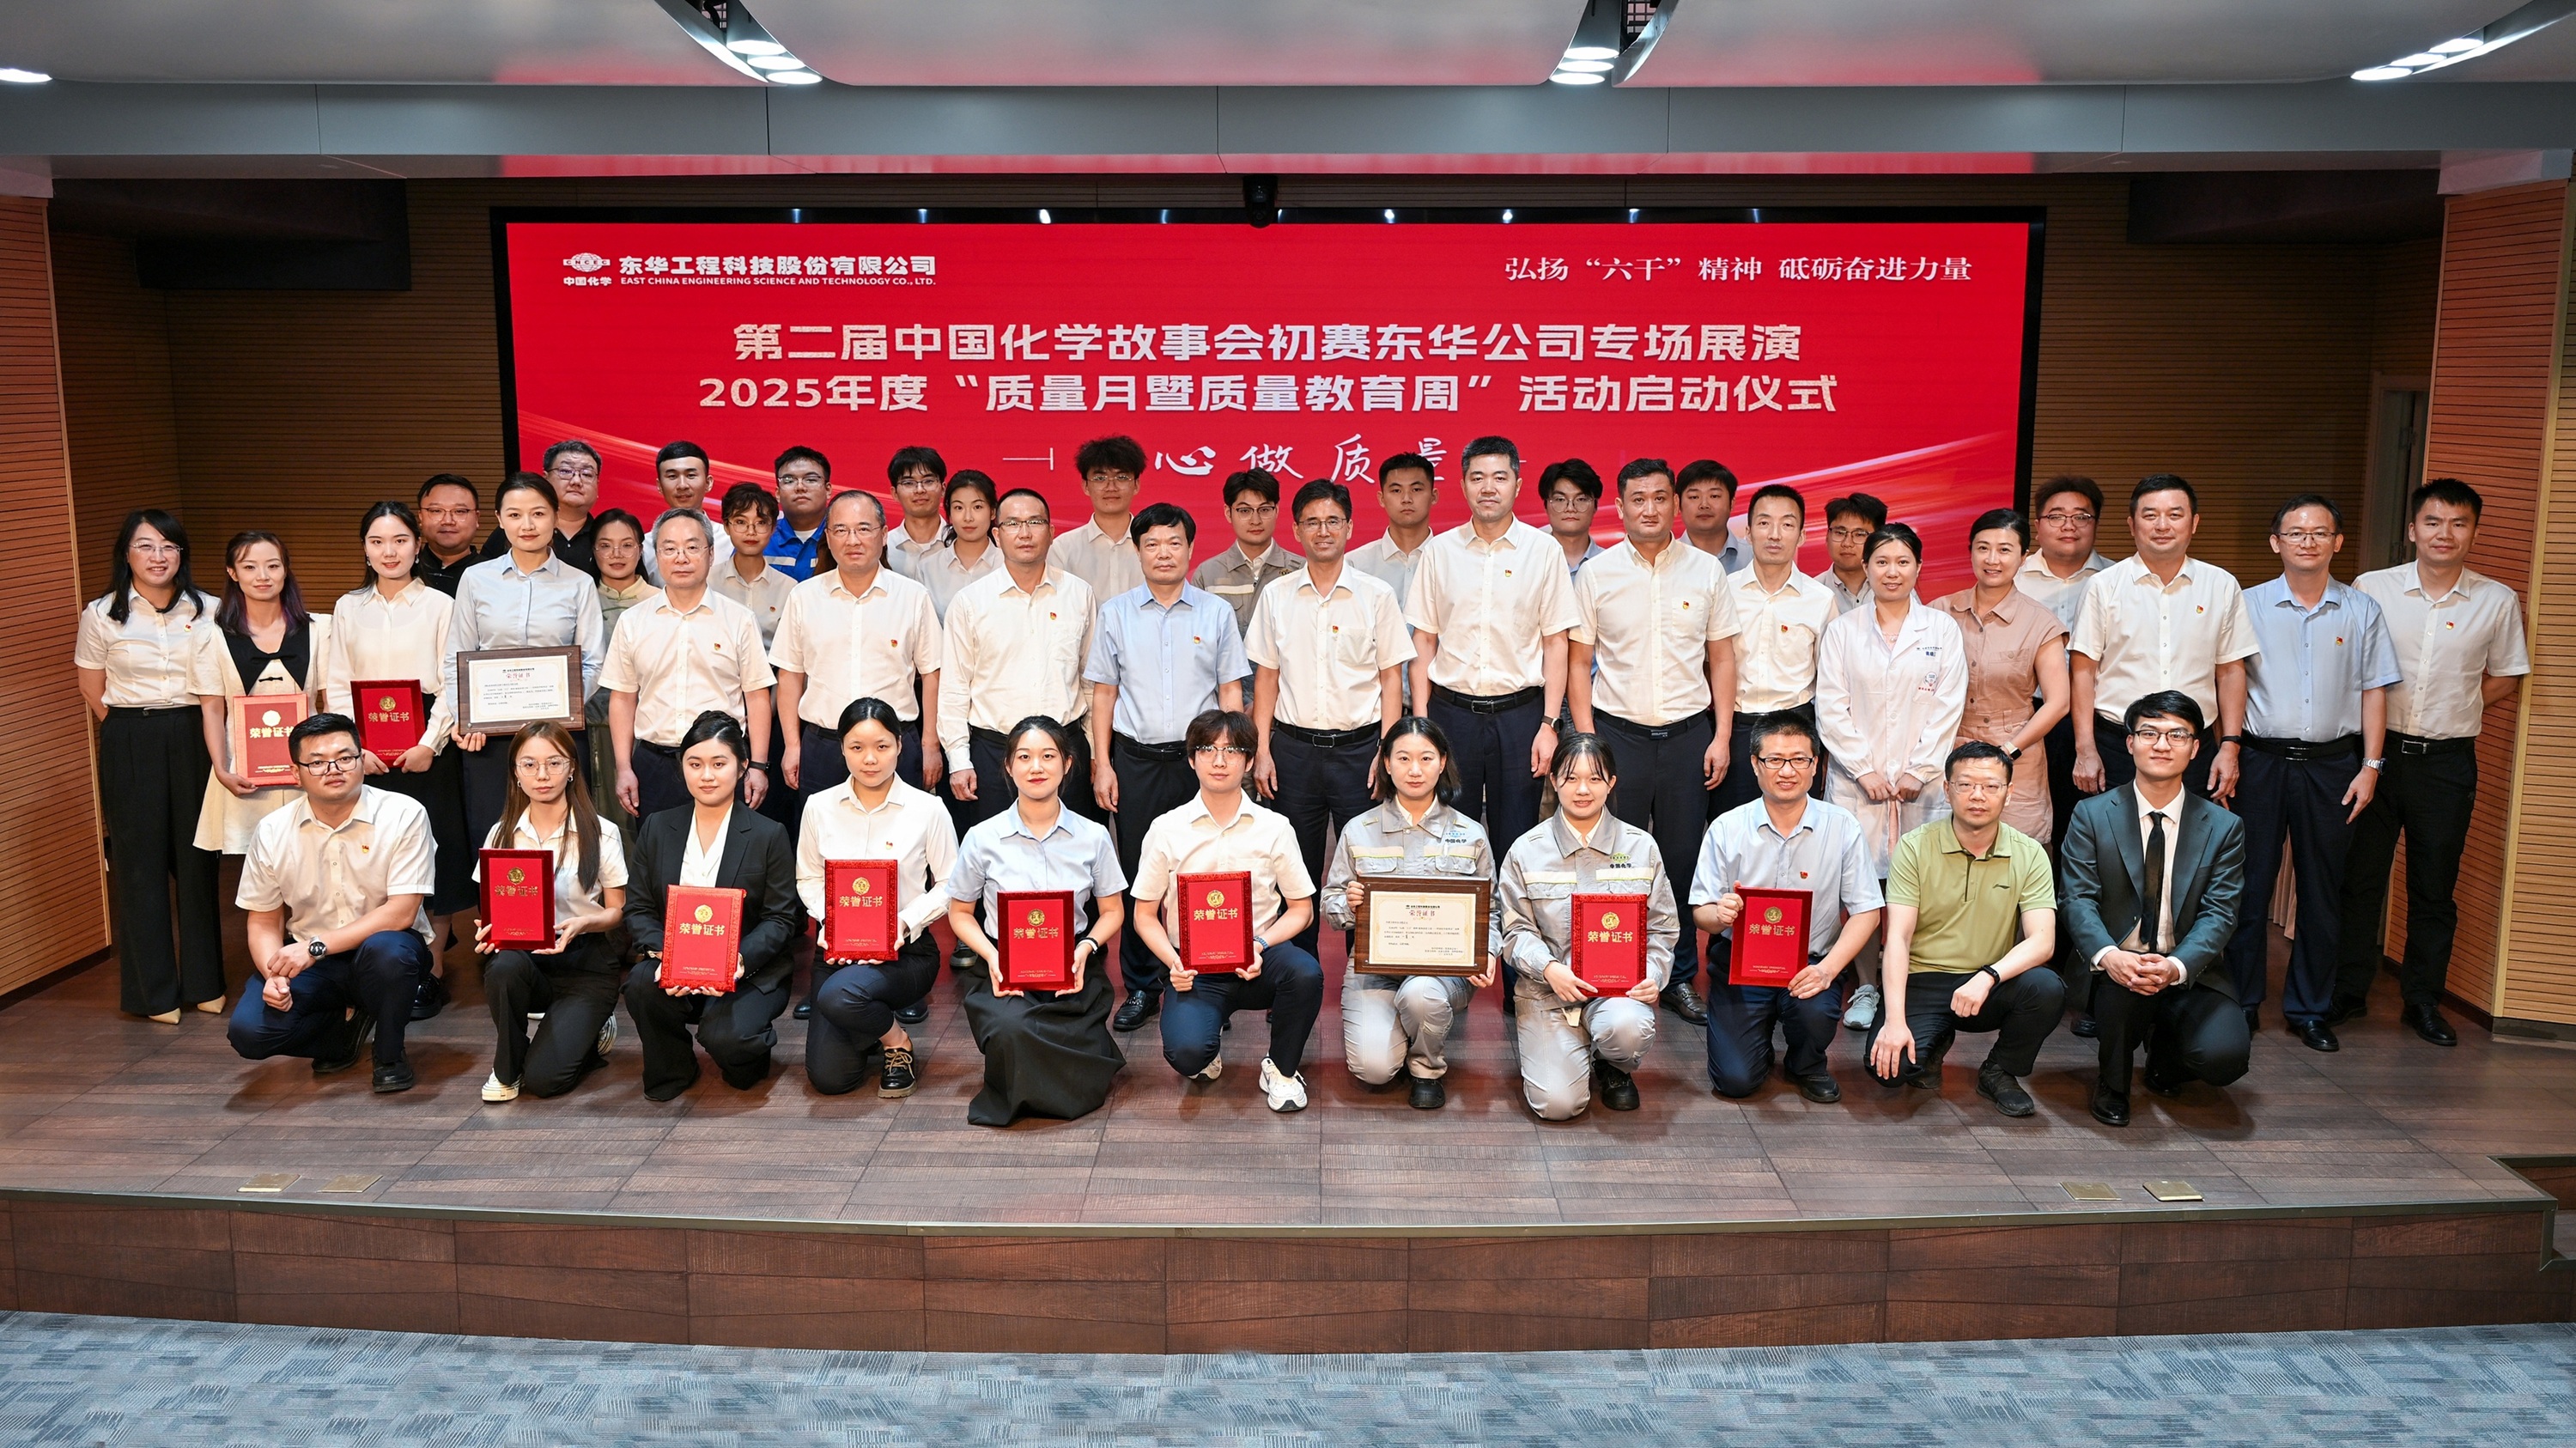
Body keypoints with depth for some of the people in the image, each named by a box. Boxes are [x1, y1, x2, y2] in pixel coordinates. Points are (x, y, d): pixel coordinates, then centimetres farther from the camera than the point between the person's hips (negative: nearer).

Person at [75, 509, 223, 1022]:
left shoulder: (207, 611, 2)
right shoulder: (102, 615, 0)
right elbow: (93, 691, 7)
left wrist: (213, 744, 0)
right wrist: (135, 733, 3)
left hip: (195, 741, 1)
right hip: (130, 748, -1)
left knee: (199, 859, 6)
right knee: (141, 862, 4)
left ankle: (205, 981, 18)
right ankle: (154, 990, 14)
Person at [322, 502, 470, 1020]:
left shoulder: (439, 605, 2)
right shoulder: (348, 608, 11)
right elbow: (337, 685, 8)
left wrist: (430, 744, -12)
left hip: (425, 744, -2)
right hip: (364, 748, 3)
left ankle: (429, 972, 7)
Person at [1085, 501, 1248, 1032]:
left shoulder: (1216, 613, 6)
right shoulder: (1116, 613, 7)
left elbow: (1230, 691, 7)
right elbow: (1103, 693, 8)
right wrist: (1102, 764, 2)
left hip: (1199, 758, -1)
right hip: (1135, 761, 1)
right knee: (1138, 874, 3)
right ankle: (1140, 987, 14)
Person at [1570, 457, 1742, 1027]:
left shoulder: (1706, 570, 4)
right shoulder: (1595, 575, 2)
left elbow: (1722, 659, 8)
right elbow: (1578, 663, 4)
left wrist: (1721, 737, 2)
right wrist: (1587, 739, -3)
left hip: (1687, 733, 1)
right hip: (1618, 732, -1)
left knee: (1685, 858, 5)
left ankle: (1681, 978, 17)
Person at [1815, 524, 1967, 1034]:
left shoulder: (1942, 629, 8)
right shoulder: (1842, 631, 7)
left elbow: (1948, 708, 2)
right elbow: (1830, 709, 2)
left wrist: (1916, 773, -5)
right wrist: (1866, 770, -6)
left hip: (1922, 782, 0)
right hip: (1855, 778, 0)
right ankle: (1865, 988, 9)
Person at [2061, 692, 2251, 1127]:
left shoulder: (2224, 827, 4)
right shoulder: (2091, 815, 1)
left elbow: (2220, 913, -5)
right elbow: (2080, 900, -7)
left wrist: (2176, 966, -25)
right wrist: (2108, 956, -29)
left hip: (2189, 970, 2)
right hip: (2116, 965, -2)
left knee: (2224, 1055, -24)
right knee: (2123, 986, -37)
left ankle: (2165, 1057, 16)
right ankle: (2113, 1085, -5)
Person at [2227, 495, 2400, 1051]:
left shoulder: (2362, 611, 7)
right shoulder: (2248, 605, 3)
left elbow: (2373, 691, 8)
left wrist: (2370, 766, 1)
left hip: (2332, 763, 1)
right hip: (2260, 760, -1)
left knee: (2322, 890, 7)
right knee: (2249, 884, 2)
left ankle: (2309, 1009, 17)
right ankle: (2238, 1003, 13)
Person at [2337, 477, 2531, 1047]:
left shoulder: (2498, 601, 1)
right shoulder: (2371, 588, -2)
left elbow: (2506, 679, 13)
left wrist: (2452, 708, 0)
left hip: (2448, 760, 1)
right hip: (2376, 750, -1)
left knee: (2435, 887, 8)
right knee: (2359, 876, 5)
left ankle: (2424, 1000, 21)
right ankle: (2348, 992, 17)